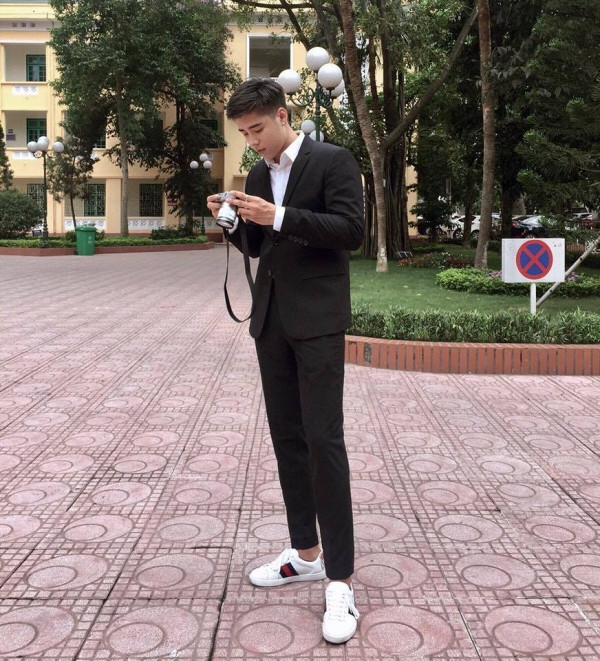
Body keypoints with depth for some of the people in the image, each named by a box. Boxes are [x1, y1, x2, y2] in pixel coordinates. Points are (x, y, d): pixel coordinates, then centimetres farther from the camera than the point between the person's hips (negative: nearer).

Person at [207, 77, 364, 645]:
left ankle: (340, 580, -4)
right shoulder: (257, 175, 14)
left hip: (317, 320, -7)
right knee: (286, 436, 9)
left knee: (323, 439, -10)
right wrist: (233, 222, -1)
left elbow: (351, 230, -15)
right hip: (270, 319, 7)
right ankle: (306, 553, 22)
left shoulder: (332, 161, -5)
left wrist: (278, 217, -21)